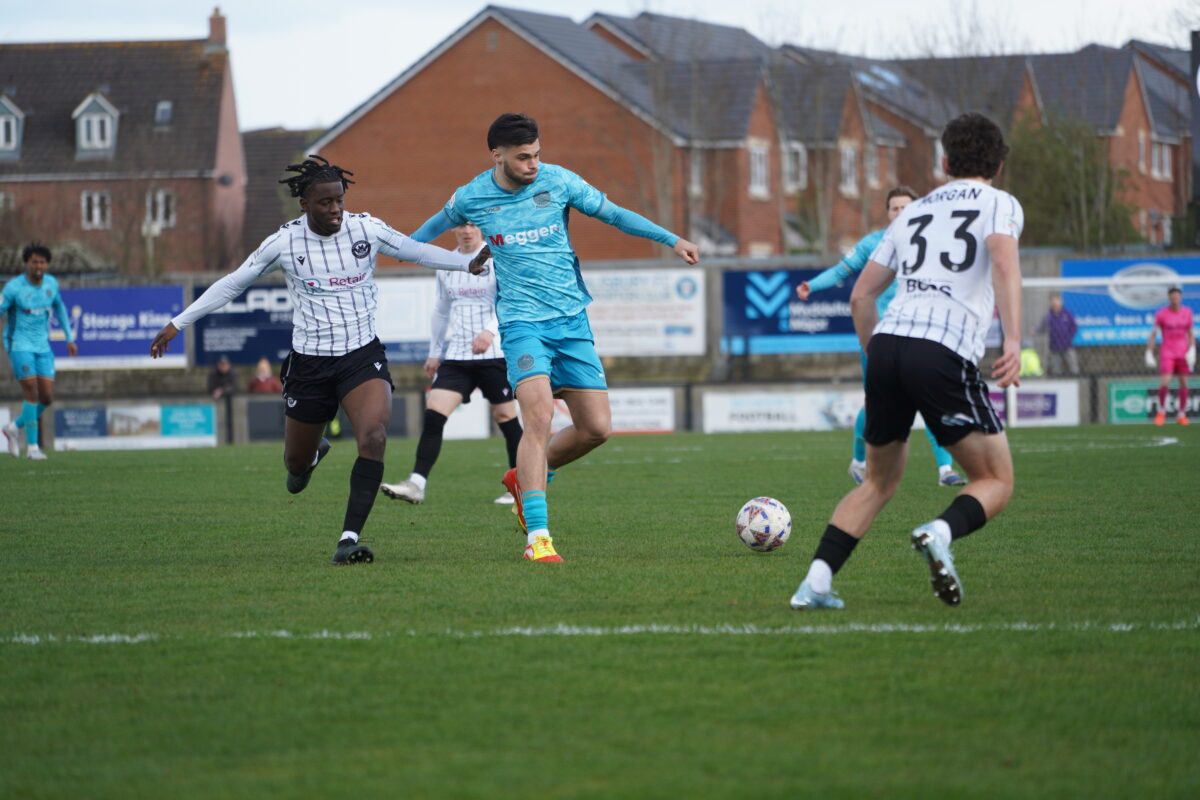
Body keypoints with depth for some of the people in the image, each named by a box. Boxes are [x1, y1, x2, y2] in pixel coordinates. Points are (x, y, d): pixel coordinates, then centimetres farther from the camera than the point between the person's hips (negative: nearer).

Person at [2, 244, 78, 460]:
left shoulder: (51, 283, 4)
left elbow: (59, 307, 21)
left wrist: (69, 338, 21)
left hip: (42, 346, 5)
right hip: (20, 345, -5)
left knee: (47, 398, 0)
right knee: (31, 392, -14)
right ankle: (32, 446, -7)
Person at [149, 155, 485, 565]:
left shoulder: (367, 229, -5)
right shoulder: (284, 242, -7)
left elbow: (419, 252, 9)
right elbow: (233, 283, 4)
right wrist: (178, 323, 6)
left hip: (363, 355, 0)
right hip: (309, 362, 0)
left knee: (374, 437, -27)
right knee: (297, 461, 11)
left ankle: (349, 539, -26)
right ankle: (313, 453, 52)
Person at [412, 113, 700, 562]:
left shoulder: (557, 181, -2)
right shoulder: (470, 199, -3)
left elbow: (613, 214, 8)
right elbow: (437, 226, 19)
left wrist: (671, 239, 3)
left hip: (572, 320, 3)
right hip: (522, 321, -3)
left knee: (597, 428, -1)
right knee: (539, 415, -24)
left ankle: (526, 478, 26)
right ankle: (537, 535, -23)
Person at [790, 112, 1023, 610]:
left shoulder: (915, 211, 27)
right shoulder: (999, 204, 12)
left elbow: (860, 297, 26)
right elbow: (1004, 261, -11)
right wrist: (1013, 340, -21)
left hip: (887, 343, 5)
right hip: (946, 353, -5)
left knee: (880, 481, 21)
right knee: (996, 482, 6)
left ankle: (816, 582, 6)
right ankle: (941, 533, -25)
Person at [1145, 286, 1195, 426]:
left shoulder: (1187, 312, 2)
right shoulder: (1161, 314, -7)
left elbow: (1191, 334, 8)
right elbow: (1153, 334, -4)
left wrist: (1192, 351, -5)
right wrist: (1149, 355, -8)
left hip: (1183, 352, 3)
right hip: (1167, 352, -3)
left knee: (1184, 383, 2)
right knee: (1164, 384, -14)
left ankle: (1181, 415, 16)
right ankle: (1161, 411, 10)